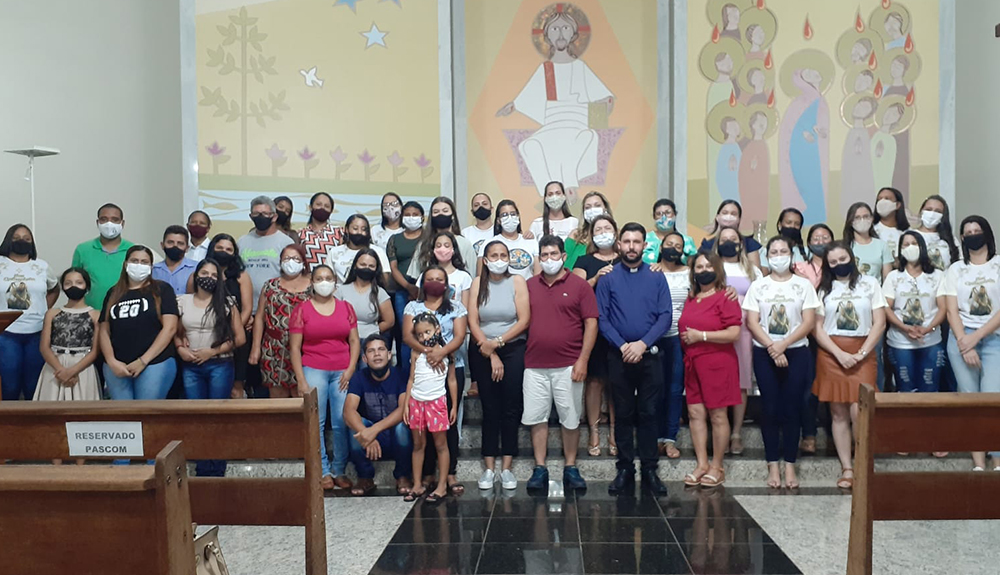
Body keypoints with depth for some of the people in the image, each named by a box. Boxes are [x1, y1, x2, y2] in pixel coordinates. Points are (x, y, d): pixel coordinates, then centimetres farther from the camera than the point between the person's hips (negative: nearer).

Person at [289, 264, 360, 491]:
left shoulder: (345, 307, 10)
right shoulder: (301, 309, 3)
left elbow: (354, 341, 10)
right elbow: (294, 347, 1)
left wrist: (350, 369, -2)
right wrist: (301, 380, -5)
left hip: (342, 372, 2)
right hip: (313, 370, -1)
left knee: (343, 423, -3)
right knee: (316, 422, -3)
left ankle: (340, 471, 9)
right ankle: (323, 471, 7)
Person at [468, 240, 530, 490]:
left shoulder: (517, 281, -1)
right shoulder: (478, 283, 3)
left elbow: (524, 320, -7)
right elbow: (473, 322, -3)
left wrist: (498, 342, -14)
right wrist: (491, 354, -8)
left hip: (513, 350, -1)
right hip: (483, 352, 1)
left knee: (511, 408, 1)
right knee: (490, 409, 4)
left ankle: (507, 467, 9)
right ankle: (489, 467, 10)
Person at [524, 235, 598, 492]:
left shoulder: (579, 285, 1)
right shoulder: (529, 285, 9)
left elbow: (591, 324, -3)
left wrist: (583, 360, -10)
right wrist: (520, 356, 4)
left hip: (568, 365, -2)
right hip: (535, 365, 3)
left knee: (571, 418, 5)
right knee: (536, 418, 4)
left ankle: (571, 468, 17)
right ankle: (540, 469, 13)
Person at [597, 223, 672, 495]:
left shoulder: (656, 277, 5)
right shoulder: (608, 278, 3)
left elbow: (665, 316, -2)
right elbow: (602, 318, -2)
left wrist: (643, 343, -15)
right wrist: (622, 346, -14)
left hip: (649, 355, 0)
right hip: (619, 356, 0)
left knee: (648, 413, 5)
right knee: (623, 414, 6)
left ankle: (649, 470, 14)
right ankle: (625, 469, 15)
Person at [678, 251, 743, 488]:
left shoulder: (725, 298, -7)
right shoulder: (690, 300, 14)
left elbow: (734, 333, -15)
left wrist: (701, 336, -15)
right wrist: (686, 337, 10)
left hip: (717, 362, -7)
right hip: (692, 363, 7)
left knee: (717, 415, 1)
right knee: (695, 413, 5)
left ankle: (717, 467, 11)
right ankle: (702, 464, 14)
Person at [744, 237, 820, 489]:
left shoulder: (803, 285, 4)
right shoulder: (758, 286, 5)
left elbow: (809, 321, -4)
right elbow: (751, 322, -2)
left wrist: (783, 344, -14)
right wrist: (772, 347, -13)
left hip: (796, 353, 0)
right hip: (764, 354, 0)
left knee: (791, 409, 1)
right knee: (770, 409, 2)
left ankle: (790, 465, 9)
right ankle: (773, 465, 8)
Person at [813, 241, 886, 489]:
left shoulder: (869, 284, 6)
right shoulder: (824, 289, 9)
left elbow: (879, 323, 0)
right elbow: (818, 328, 2)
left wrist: (861, 354, -9)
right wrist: (839, 354, -10)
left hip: (862, 353, -2)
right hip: (831, 354, 2)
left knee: (858, 412, -13)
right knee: (838, 414, 3)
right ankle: (846, 468, 9)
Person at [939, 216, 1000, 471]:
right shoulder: (956, 269, 10)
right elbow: (952, 311, 3)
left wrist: (975, 337, -11)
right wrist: (964, 344, -9)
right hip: (961, 338, 2)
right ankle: (978, 463, 3)